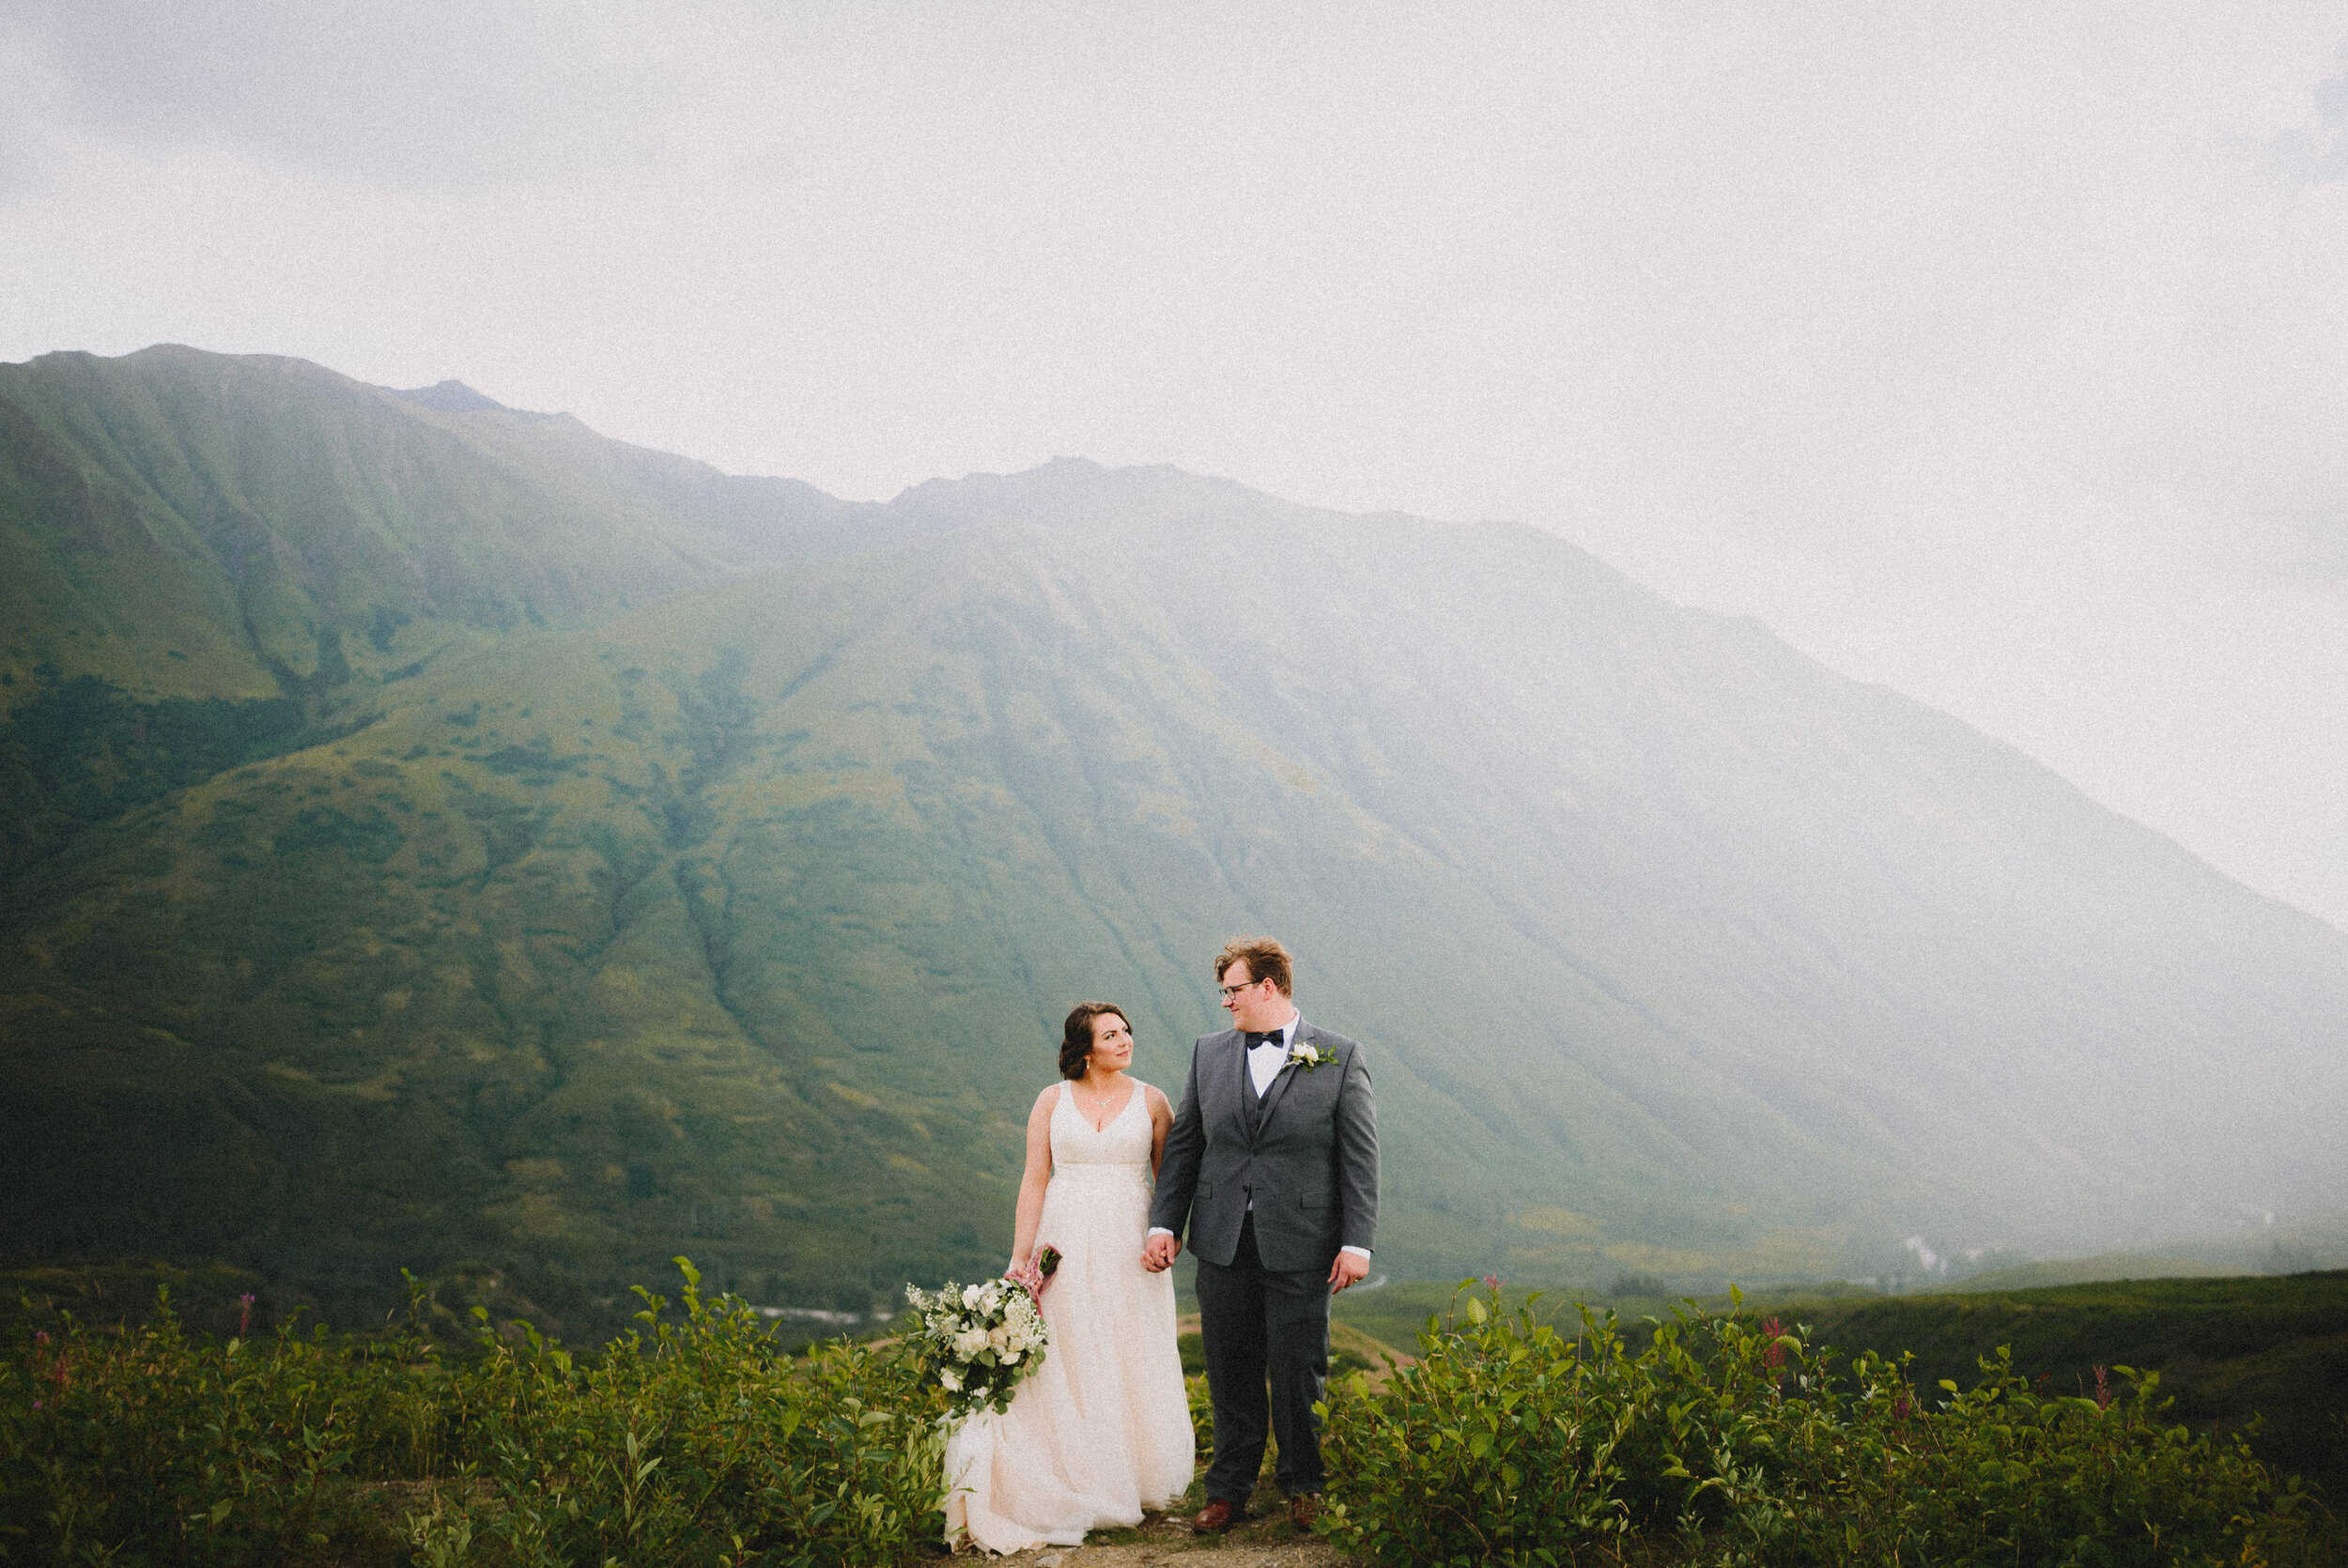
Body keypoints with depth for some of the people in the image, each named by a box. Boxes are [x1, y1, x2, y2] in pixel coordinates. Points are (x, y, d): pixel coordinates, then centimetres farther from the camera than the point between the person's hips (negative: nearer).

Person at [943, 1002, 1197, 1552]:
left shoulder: (1151, 1102, 5)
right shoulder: (1052, 1101, 4)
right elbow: (1034, 1181, 1)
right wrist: (1020, 1259, -5)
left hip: (1130, 1248, 1)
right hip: (1066, 1245, 0)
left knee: (1131, 1362, 2)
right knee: (1067, 1360, -1)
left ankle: (1130, 1481, 14)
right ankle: (1073, 1487, 5)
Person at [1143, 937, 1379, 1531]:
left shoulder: (1339, 1058, -2)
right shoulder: (1208, 1054, 9)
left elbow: (1360, 1158, -3)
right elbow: (1183, 1145, 12)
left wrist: (1357, 1242, -9)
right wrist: (1164, 1223, 5)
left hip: (1300, 1247, -3)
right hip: (1222, 1243, 3)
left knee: (1297, 1370, 4)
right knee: (1230, 1373, 10)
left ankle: (1303, 1485, 23)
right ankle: (1229, 1491, 21)